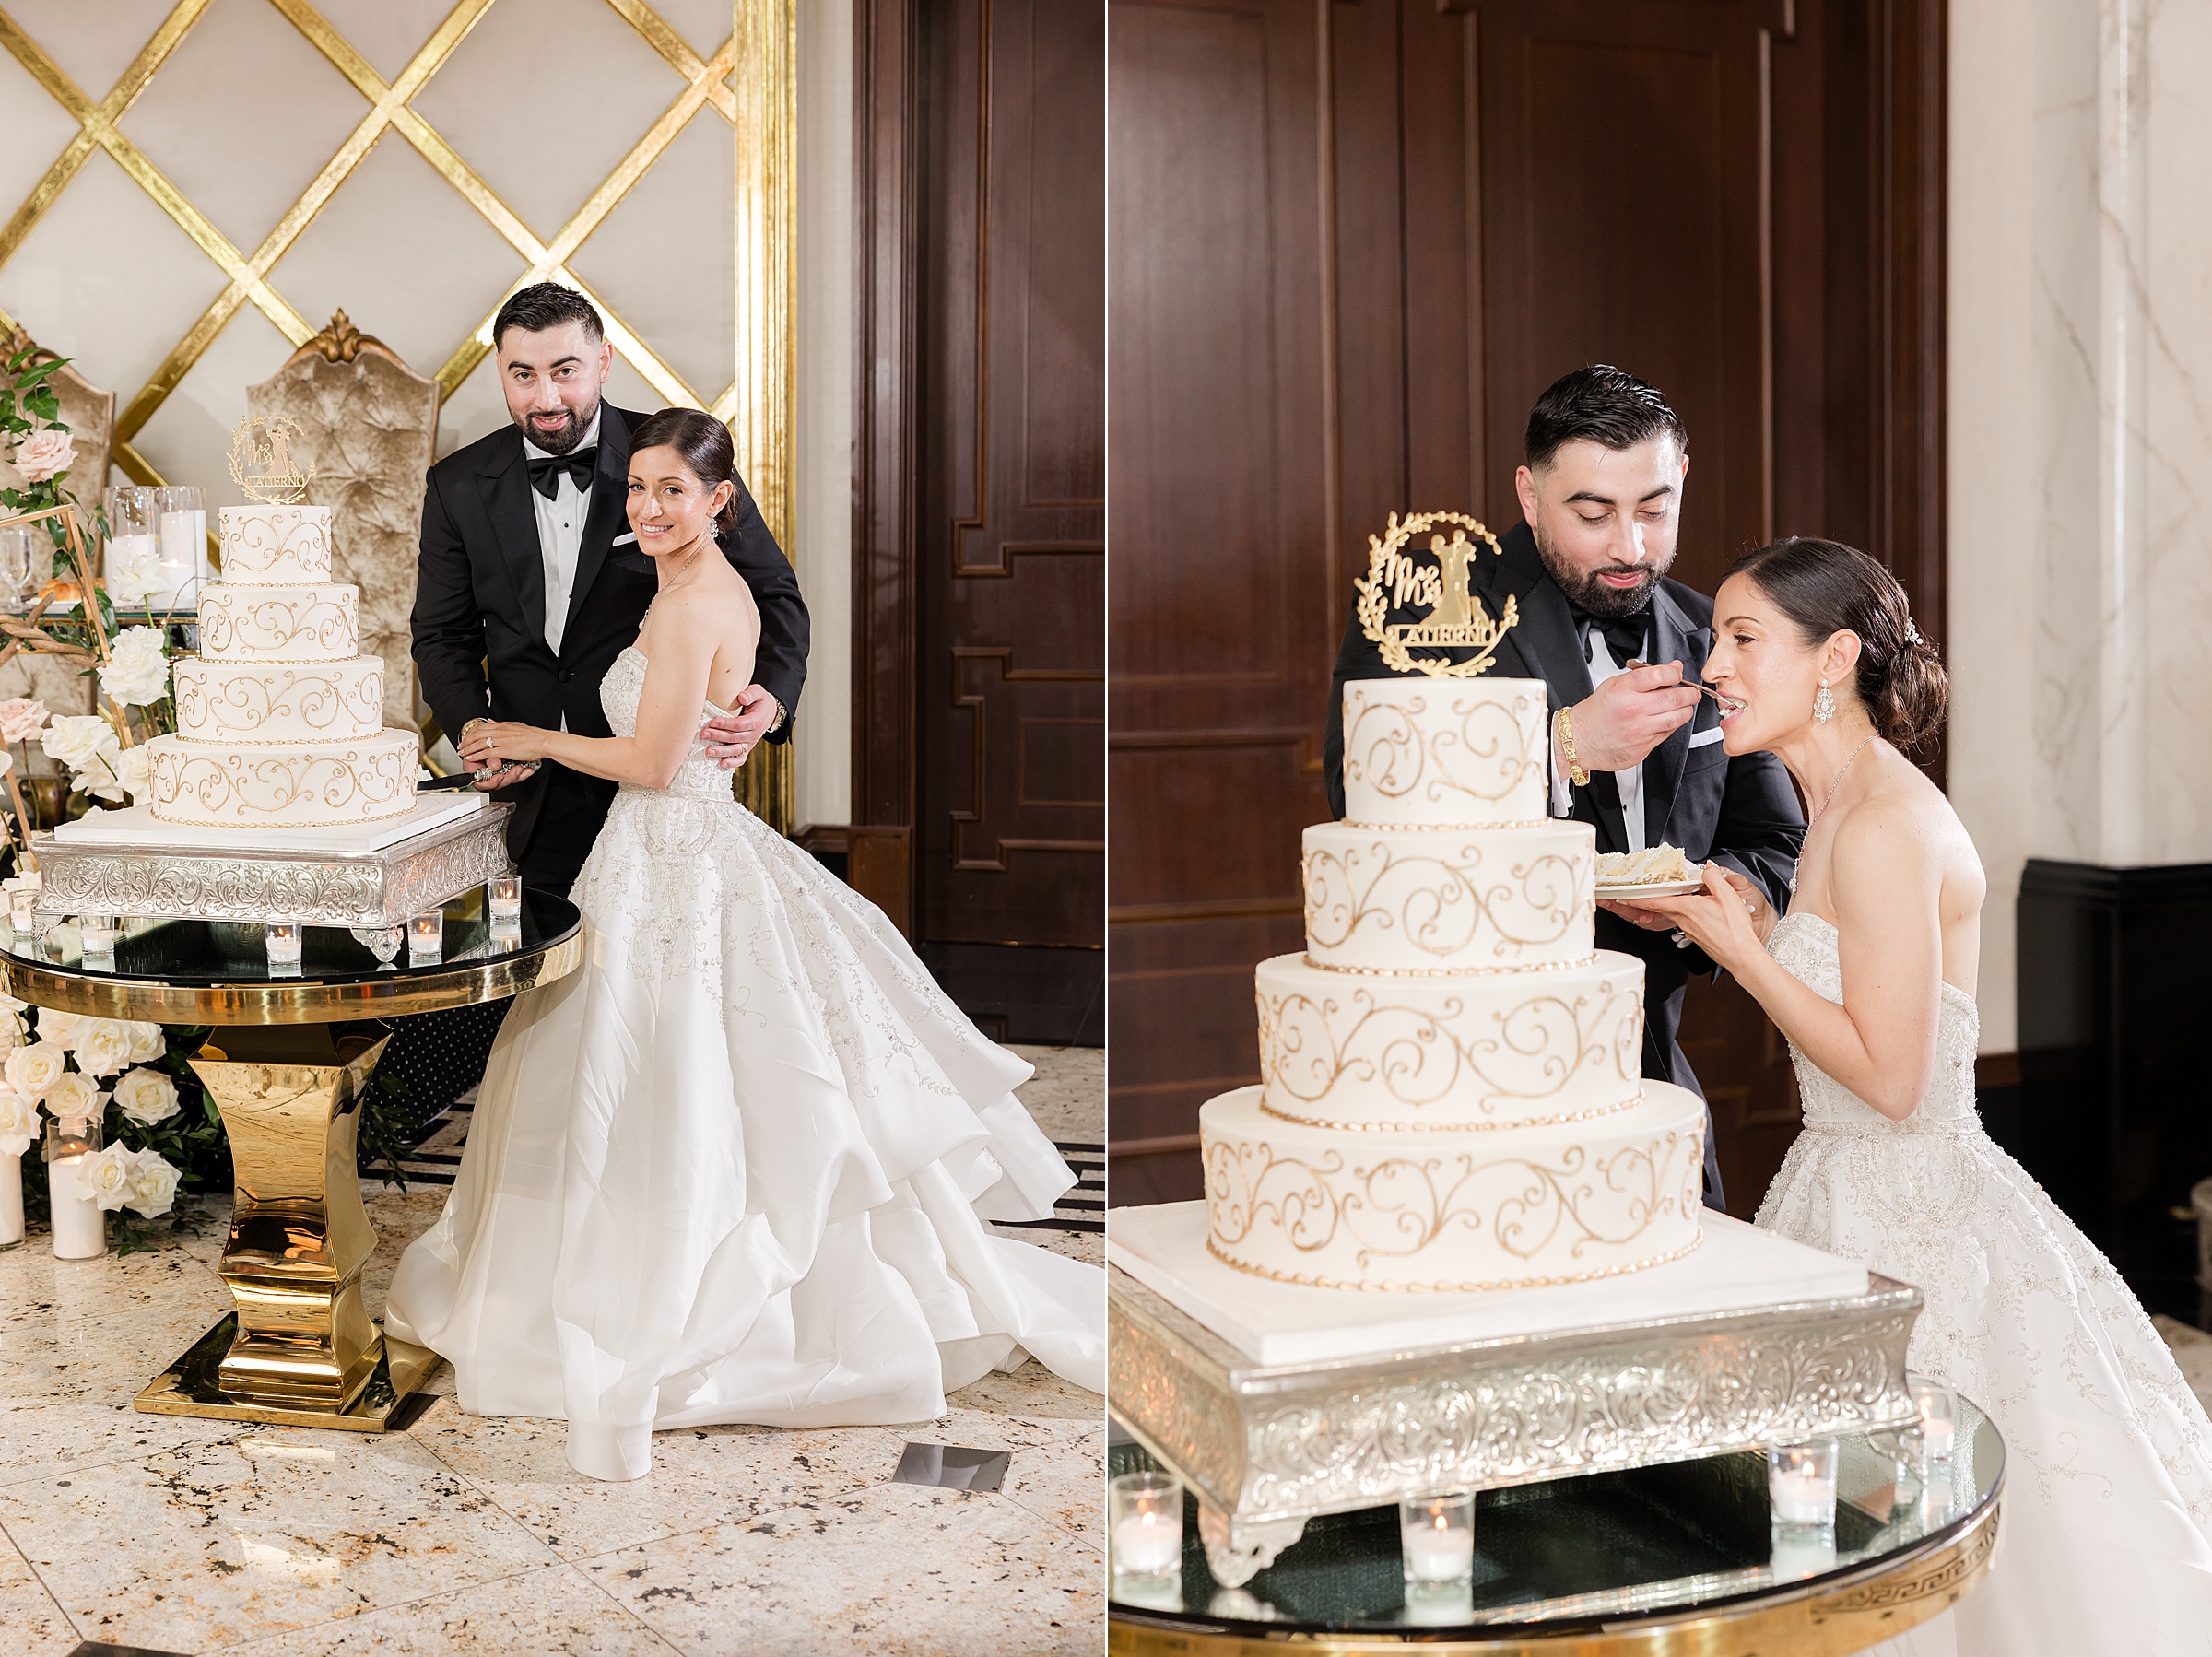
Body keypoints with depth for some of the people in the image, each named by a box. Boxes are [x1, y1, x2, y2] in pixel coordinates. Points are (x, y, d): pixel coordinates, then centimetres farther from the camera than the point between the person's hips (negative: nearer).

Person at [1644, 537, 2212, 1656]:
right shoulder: (1842, 810, 9)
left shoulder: (1886, 829, -21)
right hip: (1852, 1189, 9)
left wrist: (1738, 947, -16)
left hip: (1912, 1212, -9)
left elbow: (1889, 1076, -22)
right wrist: (1757, 925, 5)